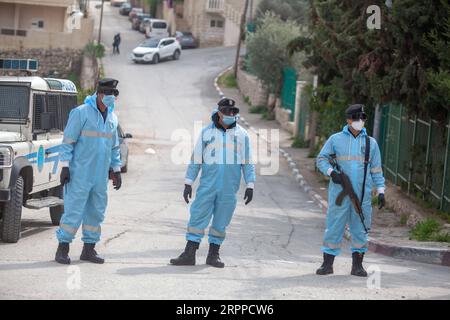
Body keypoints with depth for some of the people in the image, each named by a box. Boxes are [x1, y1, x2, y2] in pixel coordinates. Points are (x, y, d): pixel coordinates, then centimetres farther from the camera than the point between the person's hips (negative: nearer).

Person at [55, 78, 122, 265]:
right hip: (80, 174, -6)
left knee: (96, 212, 8)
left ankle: (89, 249, 16)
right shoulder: (81, 113, -8)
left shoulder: (112, 118, 13)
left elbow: (114, 147, 22)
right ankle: (63, 248, 0)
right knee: (74, 211, -6)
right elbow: (68, 141, -8)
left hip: (101, 176, 6)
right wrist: (65, 166, -13)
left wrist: (117, 170, 18)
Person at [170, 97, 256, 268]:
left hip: (230, 187, 0)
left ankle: (213, 254, 14)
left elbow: (247, 162, 6)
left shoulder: (241, 134, 4)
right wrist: (188, 183, 1)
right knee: (198, 216, -6)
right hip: (208, 183, 0)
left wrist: (250, 186, 0)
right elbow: (196, 159, 6)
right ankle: (189, 254, -4)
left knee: (221, 221, 3)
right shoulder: (207, 132, 4)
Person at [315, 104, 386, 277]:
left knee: (360, 229, 3)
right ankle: (327, 264, 4)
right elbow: (322, 158, 5)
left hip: (362, 195, 2)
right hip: (339, 192, -2)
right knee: (334, 227, -2)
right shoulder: (336, 139, 5)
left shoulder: (371, 143, 10)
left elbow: (376, 169, 12)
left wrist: (380, 191, 5)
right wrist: (331, 172, -13)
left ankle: (357, 266, 10)